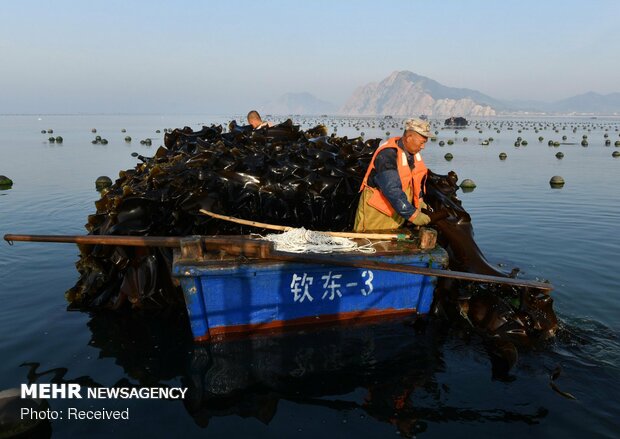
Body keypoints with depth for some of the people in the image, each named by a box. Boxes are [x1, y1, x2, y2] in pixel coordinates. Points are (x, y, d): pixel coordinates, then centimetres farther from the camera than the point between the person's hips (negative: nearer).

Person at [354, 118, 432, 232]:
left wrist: (419, 199, 8)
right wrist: (412, 215, -31)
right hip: (376, 213, -8)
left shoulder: (412, 151, 1)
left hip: (396, 212, 8)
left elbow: (416, 178, 18)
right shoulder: (387, 154, -25)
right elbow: (392, 190, -31)